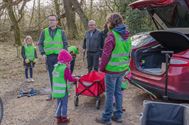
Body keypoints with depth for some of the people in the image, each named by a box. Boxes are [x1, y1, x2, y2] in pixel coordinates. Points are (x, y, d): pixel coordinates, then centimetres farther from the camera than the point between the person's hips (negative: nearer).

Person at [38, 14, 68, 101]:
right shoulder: (44, 32, 7)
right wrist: (43, 53, -5)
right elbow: (40, 44, 8)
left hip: (59, 56, -2)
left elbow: (65, 44, 5)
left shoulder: (61, 32, 5)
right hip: (49, 57, 2)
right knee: (51, 76, 8)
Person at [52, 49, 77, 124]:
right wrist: (75, 79, 5)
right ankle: (64, 118, 17)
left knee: (59, 103, 18)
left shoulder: (56, 67, 5)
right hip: (63, 90, -7)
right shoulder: (65, 68, -17)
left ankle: (58, 117, 25)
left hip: (56, 89, 7)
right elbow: (70, 78, -13)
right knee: (64, 104, 8)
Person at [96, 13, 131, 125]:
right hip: (123, 69, 7)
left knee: (110, 93, 1)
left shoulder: (112, 35, -16)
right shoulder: (126, 35, 7)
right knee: (118, 91, 16)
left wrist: (102, 67, -3)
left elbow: (106, 54, -15)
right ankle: (118, 115, 25)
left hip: (112, 69, -7)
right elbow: (128, 52, 12)